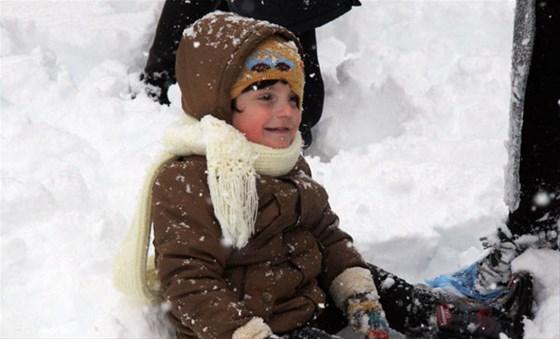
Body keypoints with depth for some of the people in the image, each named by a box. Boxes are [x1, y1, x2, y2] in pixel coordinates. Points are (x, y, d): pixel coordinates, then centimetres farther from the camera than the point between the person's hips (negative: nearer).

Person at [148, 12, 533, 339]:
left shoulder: (290, 165, 9)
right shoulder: (186, 181, -21)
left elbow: (327, 236, 12)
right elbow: (189, 280, -24)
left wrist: (357, 296, -1)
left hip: (309, 301, 9)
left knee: (371, 282, 7)